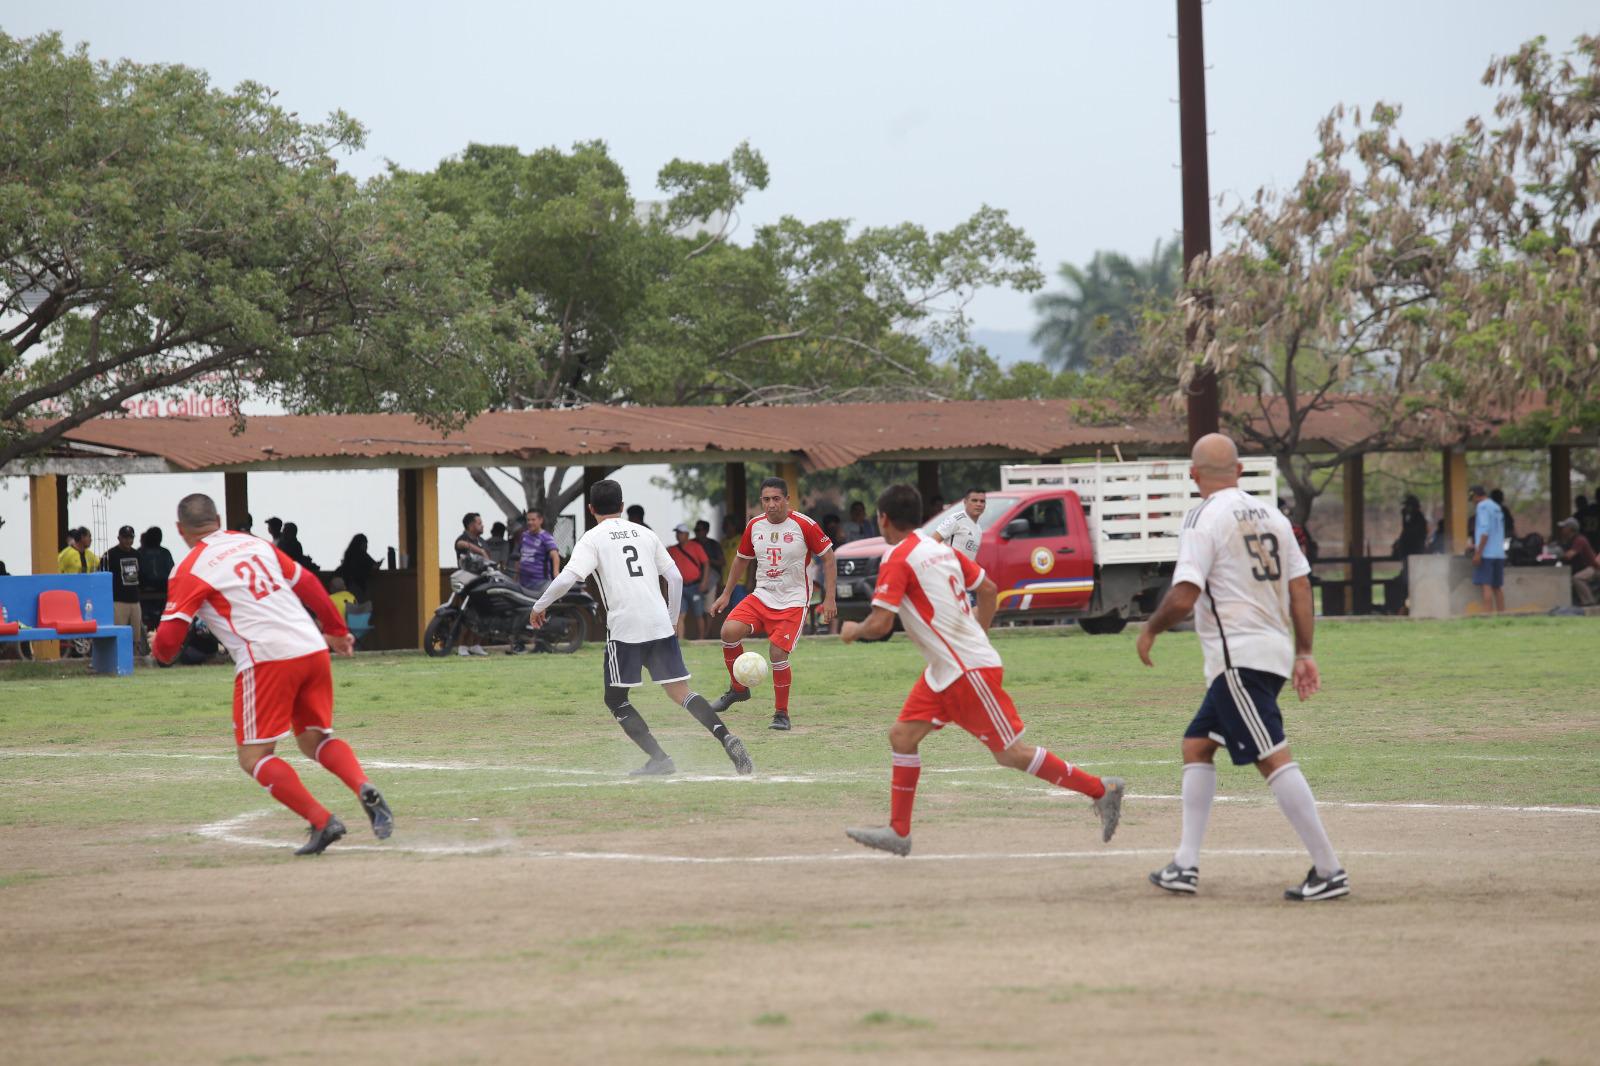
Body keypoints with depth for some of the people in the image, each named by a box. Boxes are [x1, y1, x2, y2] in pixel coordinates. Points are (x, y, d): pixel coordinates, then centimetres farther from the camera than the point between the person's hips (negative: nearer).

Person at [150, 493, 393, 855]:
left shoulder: (189, 570, 1)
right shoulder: (255, 544, 19)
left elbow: (168, 639, -3)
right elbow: (308, 584, 23)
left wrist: (160, 652, 21)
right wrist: (336, 631, 34)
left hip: (267, 659, -6)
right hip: (314, 649, 6)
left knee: (254, 757, 1)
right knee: (314, 739, 20)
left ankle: (322, 821, -14)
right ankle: (366, 790, -8)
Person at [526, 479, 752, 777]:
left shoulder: (593, 538, 3)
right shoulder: (645, 533, 18)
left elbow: (568, 577, -11)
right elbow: (675, 577, 16)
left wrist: (540, 605, 2)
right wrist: (671, 617, 26)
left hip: (624, 628, -4)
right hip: (660, 625, 4)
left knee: (615, 699, 9)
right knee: (680, 692, 4)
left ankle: (659, 758, -4)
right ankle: (727, 739, -17)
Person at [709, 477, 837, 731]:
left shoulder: (804, 525, -12)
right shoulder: (754, 526, 2)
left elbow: (828, 557, -4)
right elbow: (742, 559, 18)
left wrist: (829, 598, -8)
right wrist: (726, 594, 19)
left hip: (793, 601, -4)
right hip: (761, 595, 4)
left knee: (778, 653, -16)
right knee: (729, 631, -19)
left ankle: (781, 714, 4)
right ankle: (737, 689, 3)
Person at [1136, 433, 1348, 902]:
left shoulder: (1204, 519, -9)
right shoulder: (1271, 517, 14)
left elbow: (1183, 598, -15)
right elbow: (1300, 587, 13)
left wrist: (1151, 629, 3)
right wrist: (1304, 653, 16)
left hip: (1239, 657, -9)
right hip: (1274, 651, 9)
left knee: (1273, 758, -12)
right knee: (1196, 745, 17)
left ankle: (1329, 871, -18)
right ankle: (1186, 865, 14)